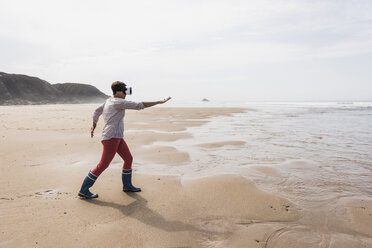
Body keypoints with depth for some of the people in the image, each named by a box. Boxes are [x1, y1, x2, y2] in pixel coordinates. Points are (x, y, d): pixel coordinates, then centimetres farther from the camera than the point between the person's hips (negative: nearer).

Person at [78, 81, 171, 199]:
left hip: (117, 137, 10)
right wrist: (159, 102, -16)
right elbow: (139, 105, -19)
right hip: (111, 137, -10)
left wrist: (94, 127, 36)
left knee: (128, 159, 15)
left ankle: (127, 185, 28)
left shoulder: (108, 101, 13)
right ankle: (84, 190, 8)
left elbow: (96, 112, 23)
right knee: (103, 165, -3)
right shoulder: (118, 102, -15)